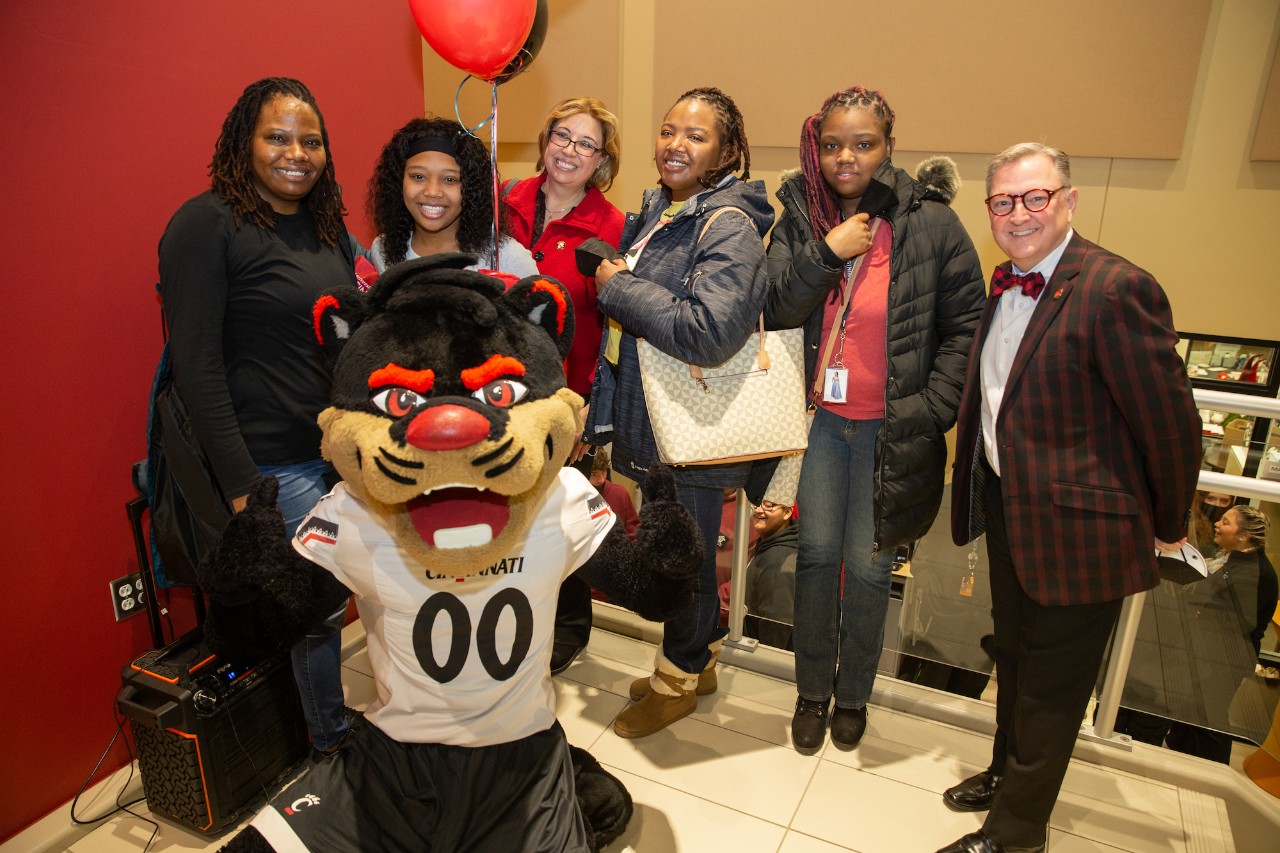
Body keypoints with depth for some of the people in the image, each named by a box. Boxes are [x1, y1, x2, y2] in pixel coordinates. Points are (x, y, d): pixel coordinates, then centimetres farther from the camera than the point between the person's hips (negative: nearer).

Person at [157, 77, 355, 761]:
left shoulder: (326, 223, 11)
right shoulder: (206, 224, -10)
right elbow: (195, 362, -14)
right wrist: (238, 482, -16)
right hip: (276, 462, -6)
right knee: (317, 608, 3)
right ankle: (330, 745, 27)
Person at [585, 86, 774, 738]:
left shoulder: (729, 227, -17)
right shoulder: (655, 212, 10)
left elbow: (711, 331, -32)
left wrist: (617, 286, -22)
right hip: (647, 417, 9)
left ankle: (678, 679, 34)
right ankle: (698, 661, 43)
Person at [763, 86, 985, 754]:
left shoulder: (931, 223, -5)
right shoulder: (799, 219, 2)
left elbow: (965, 325, -2)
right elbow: (775, 312, -7)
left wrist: (932, 411, -8)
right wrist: (829, 252, -18)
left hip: (890, 427, -2)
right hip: (820, 418, 2)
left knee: (868, 567, 8)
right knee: (817, 554, 11)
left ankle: (853, 694, 31)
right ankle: (811, 691, 30)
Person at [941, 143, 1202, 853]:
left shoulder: (1116, 290, -22)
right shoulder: (1007, 285, 5)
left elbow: (1171, 423, -17)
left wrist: (1168, 526, -6)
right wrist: (984, 488, 12)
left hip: (1075, 524, -8)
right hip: (1007, 505, 8)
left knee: (1050, 688, 10)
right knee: (1014, 656, 26)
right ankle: (1007, 770, 50)